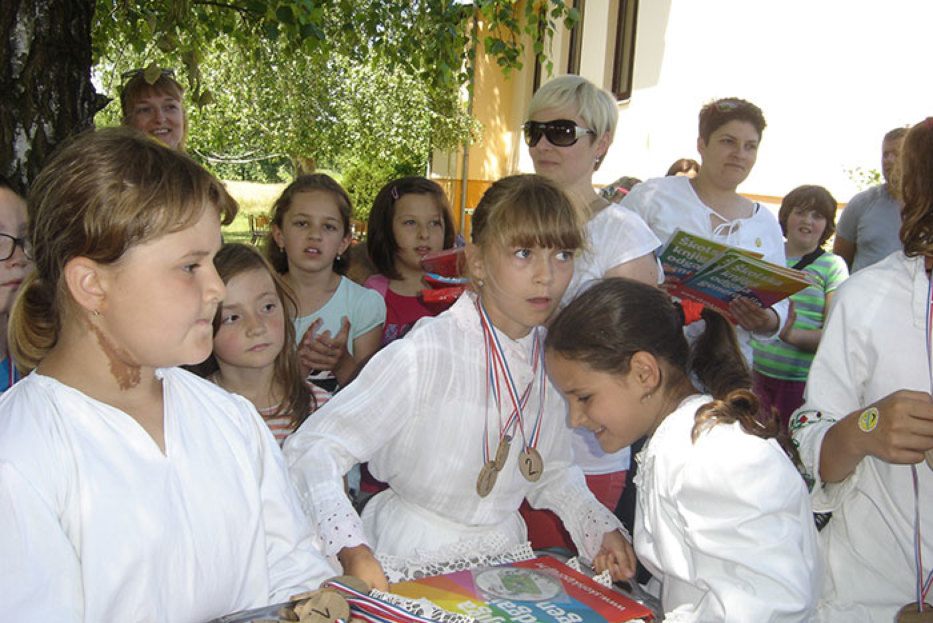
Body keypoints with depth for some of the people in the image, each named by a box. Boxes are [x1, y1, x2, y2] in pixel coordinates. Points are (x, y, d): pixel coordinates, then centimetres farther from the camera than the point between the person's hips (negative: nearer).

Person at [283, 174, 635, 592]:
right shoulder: (425, 354, -21)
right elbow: (311, 450, -19)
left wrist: (599, 528, -4)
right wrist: (352, 550, -30)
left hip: (504, 553, 4)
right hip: (409, 560, -4)